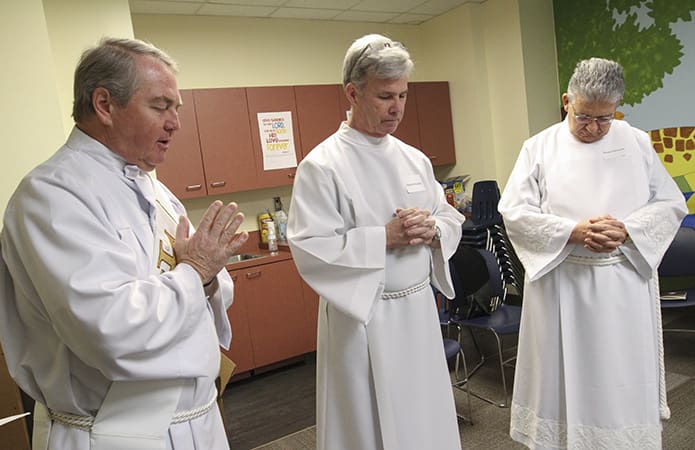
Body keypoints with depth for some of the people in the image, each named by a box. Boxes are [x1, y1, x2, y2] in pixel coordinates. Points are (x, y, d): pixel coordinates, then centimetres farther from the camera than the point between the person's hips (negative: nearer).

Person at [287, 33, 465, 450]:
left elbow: (452, 220, 13)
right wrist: (385, 238, -22)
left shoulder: (415, 160, 7)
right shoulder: (322, 166, -13)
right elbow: (309, 250, -19)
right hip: (363, 318, -6)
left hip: (420, 310, 6)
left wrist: (432, 231, -10)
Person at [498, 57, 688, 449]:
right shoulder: (539, 147, -1)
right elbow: (514, 210, -7)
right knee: (565, 376, 9)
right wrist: (573, 231, -19)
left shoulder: (638, 143, 5)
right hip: (561, 284, -1)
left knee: (625, 377, 13)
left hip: (625, 284, 2)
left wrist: (626, 230, -14)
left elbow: (671, 203, 5)